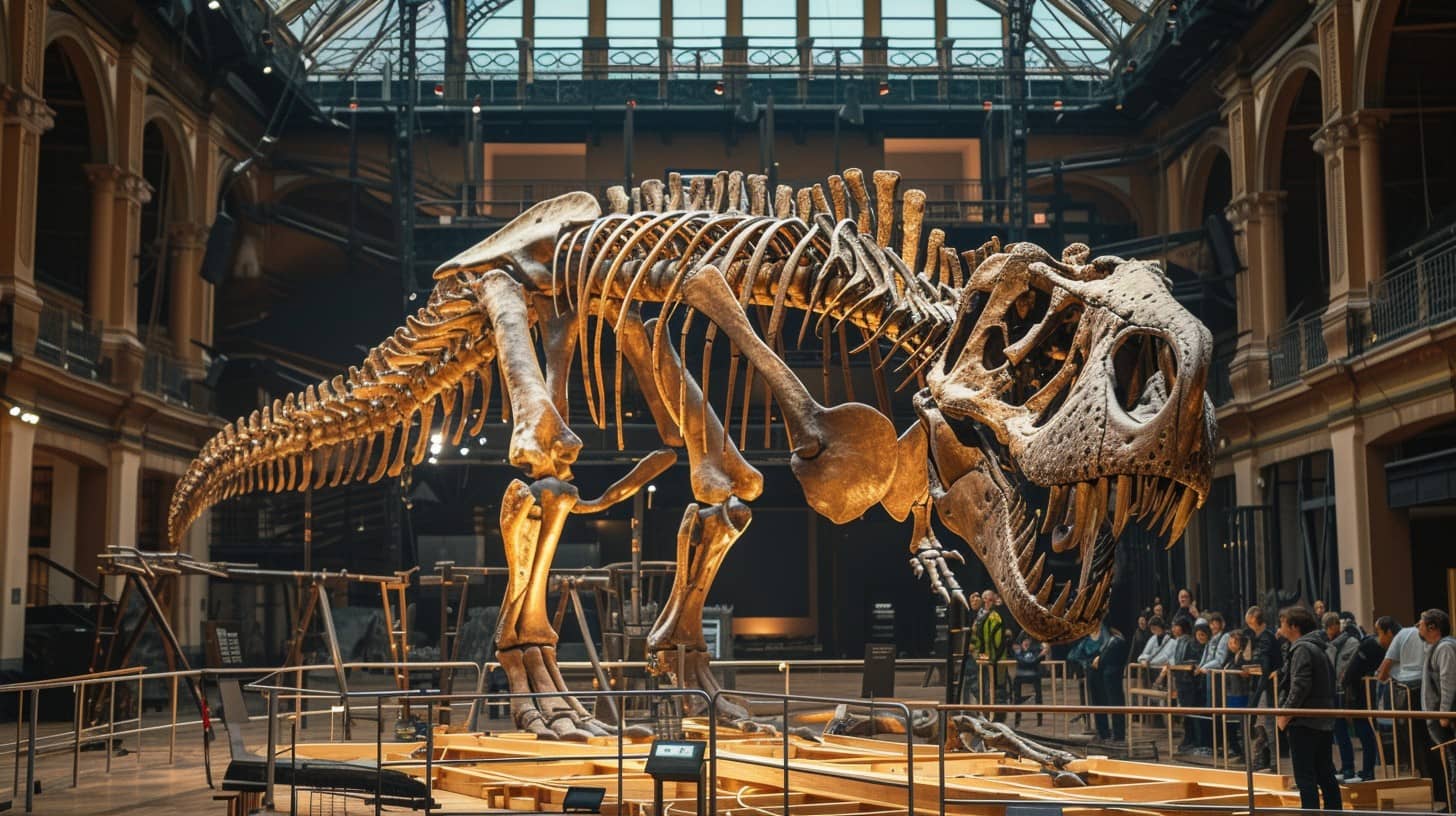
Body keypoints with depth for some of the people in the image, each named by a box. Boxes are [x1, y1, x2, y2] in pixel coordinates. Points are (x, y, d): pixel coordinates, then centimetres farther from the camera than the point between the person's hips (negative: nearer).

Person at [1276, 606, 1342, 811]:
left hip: (1304, 724, -9)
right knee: (1325, 774, 13)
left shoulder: (1302, 649, -12)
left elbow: (1300, 686, -22)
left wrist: (1286, 714, -12)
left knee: (1305, 776, -6)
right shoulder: (1318, 648, 18)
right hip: (1324, 722, 9)